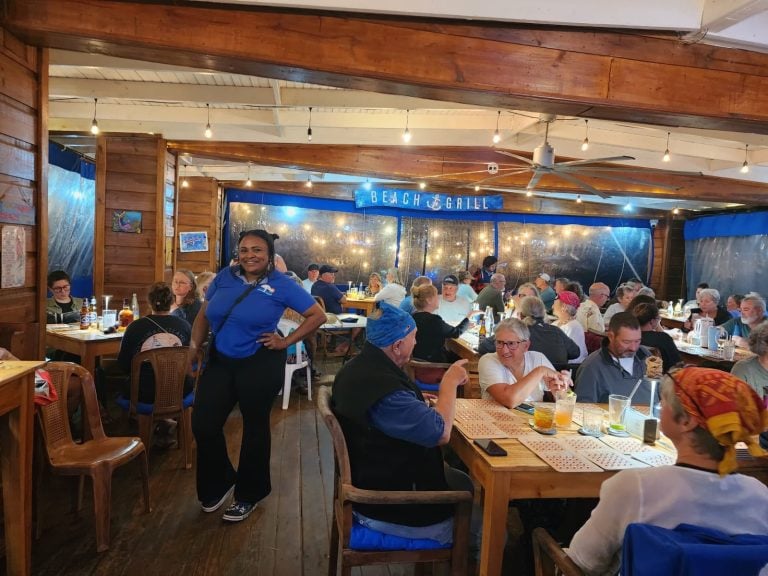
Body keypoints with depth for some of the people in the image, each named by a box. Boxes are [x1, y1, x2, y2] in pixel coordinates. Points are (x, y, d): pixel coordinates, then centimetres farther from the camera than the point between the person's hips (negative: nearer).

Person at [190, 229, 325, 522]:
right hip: (219, 361, 4)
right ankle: (220, 482, 32)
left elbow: (318, 315, -9)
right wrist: (193, 346, -1)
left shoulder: (282, 285, -11)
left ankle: (248, 494, 33)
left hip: (260, 365, -4)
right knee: (203, 424, 5)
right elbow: (204, 314, 9)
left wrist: (286, 341, -13)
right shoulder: (225, 277, 0)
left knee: (255, 427, 12)